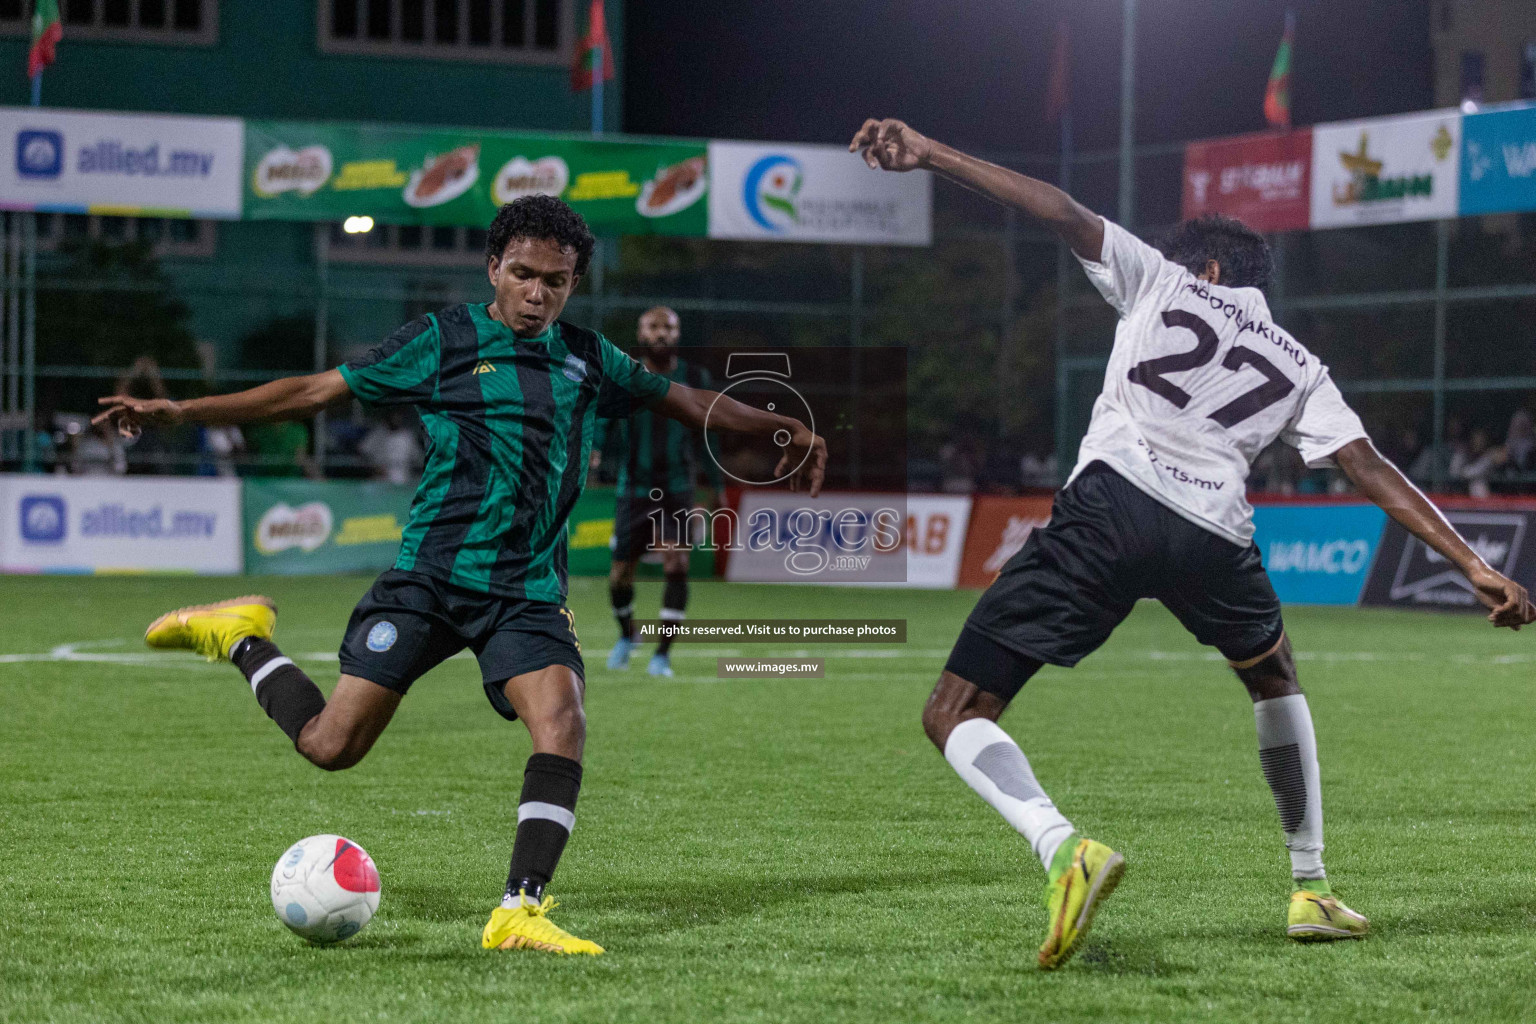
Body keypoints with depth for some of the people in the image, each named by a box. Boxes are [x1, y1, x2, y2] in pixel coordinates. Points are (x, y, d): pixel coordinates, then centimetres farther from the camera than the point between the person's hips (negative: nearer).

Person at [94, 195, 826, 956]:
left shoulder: (588, 360, 13)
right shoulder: (444, 341, 2)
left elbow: (685, 400, 28)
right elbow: (314, 391, 3)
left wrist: (782, 430, 23)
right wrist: (178, 411, 0)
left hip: (529, 593, 3)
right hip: (431, 575, -3)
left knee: (562, 723, -23)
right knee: (331, 745, -9)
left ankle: (519, 913, -20)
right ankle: (243, 639, 20)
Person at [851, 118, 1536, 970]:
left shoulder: (1159, 277, 22)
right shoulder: (1301, 370, 27)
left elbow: (1060, 212, 12)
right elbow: (1374, 472, 18)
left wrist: (928, 155, 11)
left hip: (1111, 502, -3)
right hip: (1213, 538, 3)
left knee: (955, 716, 2)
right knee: (1274, 676, 37)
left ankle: (1064, 850, -26)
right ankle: (1310, 891, 34)